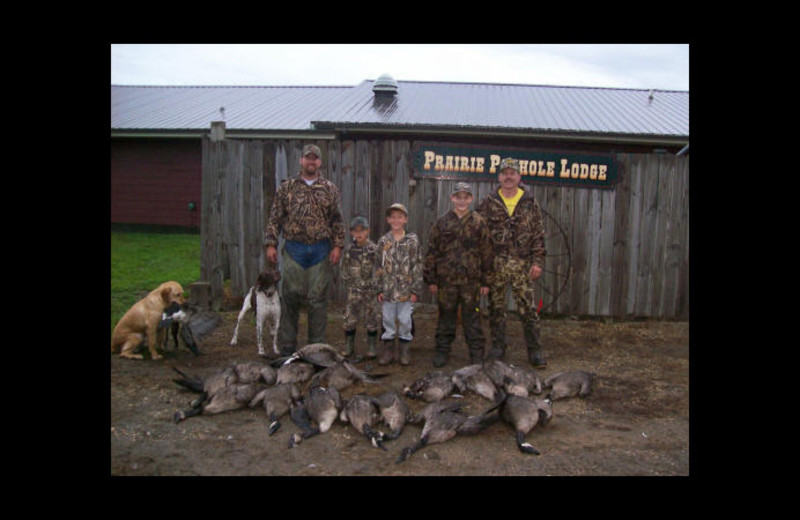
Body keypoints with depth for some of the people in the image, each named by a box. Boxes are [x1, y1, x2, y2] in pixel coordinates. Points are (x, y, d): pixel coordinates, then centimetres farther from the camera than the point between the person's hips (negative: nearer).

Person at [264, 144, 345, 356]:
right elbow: (275, 218, 5)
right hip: (293, 249, 0)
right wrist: (270, 244, -3)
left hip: (321, 250, 1)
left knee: (318, 299, 5)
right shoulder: (286, 187, 6)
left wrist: (337, 245, -2)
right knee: (289, 298, 3)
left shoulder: (330, 189, 8)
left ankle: (317, 346, 16)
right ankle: (287, 346, 13)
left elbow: (337, 221, 7)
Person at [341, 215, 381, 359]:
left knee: (371, 319, 5)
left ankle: (372, 348, 17)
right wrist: (347, 280, 4)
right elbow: (345, 268, 11)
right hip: (354, 290, 2)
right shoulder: (349, 249, 2)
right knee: (349, 318, 4)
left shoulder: (373, 249, -6)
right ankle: (348, 347, 18)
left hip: (370, 289, -2)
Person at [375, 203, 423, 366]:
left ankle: (405, 351, 20)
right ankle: (388, 350, 21)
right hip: (388, 289, 2)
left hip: (406, 288, -1)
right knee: (388, 319, 9)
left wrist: (416, 289, -5)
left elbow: (417, 265, -2)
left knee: (405, 320, 5)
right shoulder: (383, 241, 2)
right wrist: (379, 289, 1)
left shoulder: (412, 240, -2)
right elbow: (379, 267, 5)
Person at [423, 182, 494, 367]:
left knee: (471, 318, 5)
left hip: (471, 281, -1)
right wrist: (431, 280, 4)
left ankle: (477, 354, 16)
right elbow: (431, 252, 7)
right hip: (446, 280, 1)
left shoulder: (479, 223, 3)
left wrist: (485, 281, 1)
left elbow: (487, 253, 4)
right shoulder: (442, 223, 5)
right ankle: (442, 351, 23)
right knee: (446, 317, 10)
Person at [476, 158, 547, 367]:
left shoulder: (530, 202, 6)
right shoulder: (488, 202, 5)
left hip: (522, 264, 0)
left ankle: (534, 350, 11)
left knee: (528, 308, 0)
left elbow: (538, 234, 5)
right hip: (495, 264, 1)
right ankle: (498, 347, 21)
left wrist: (538, 261, -2)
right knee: (496, 307, 8)